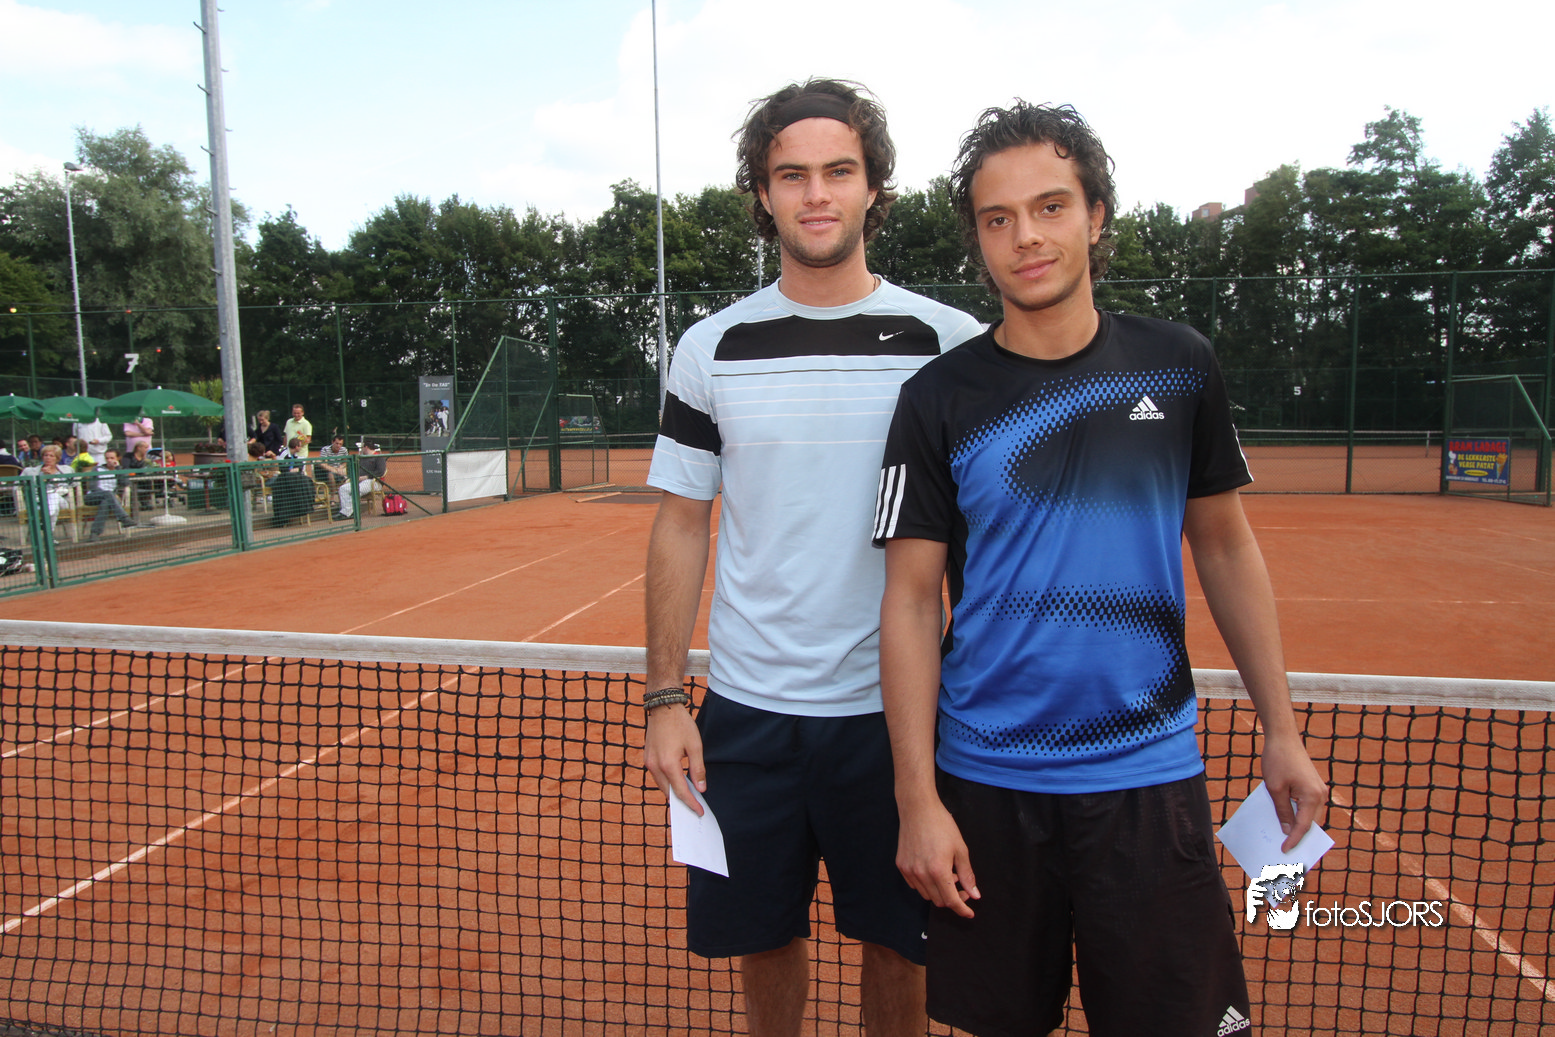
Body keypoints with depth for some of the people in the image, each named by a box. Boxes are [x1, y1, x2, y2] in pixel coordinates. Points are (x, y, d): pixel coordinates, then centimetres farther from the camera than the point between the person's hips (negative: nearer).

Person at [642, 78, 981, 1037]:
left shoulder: (951, 344, -3)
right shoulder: (712, 350, 1)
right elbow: (682, 527, 5)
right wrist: (666, 698, -1)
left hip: (896, 707, -1)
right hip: (746, 710, 2)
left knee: (899, 945, 13)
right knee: (765, 938, 16)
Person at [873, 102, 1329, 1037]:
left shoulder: (1179, 366, 1)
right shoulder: (939, 399, -5)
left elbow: (1225, 545, 9)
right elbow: (912, 602, -5)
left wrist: (1282, 730, 7)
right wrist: (919, 799, -9)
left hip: (1150, 779, 1)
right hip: (985, 784, -1)